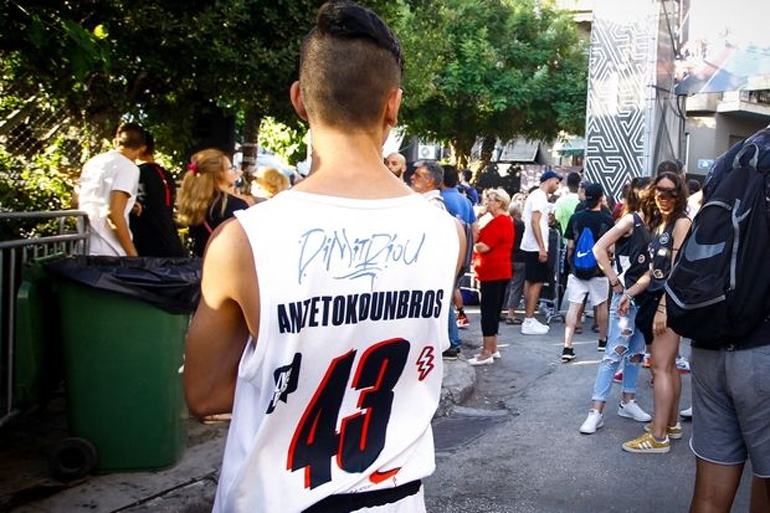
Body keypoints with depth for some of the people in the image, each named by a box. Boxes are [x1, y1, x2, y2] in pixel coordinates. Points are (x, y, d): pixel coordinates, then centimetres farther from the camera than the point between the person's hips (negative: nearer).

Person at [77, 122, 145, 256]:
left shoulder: (93, 162, 14)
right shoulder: (129, 168, -9)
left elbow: (78, 201, 25)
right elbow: (115, 214, -18)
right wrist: (133, 254, -13)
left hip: (84, 249, 8)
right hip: (108, 252, -8)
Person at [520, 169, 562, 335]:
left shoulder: (536, 195, 17)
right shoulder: (539, 196, -13)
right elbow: (535, 222, -21)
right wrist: (542, 248, -24)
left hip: (531, 246, 10)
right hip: (536, 247, -10)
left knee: (530, 281, 12)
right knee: (537, 282, -7)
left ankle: (529, 319, 18)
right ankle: (529, 322, -6)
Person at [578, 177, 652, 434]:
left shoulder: (649, 224, 9)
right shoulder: (630, 220, -9)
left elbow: (650, 263, 10)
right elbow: (599, 249, -17)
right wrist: (616, 284, -14)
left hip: (644, 296, 7)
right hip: (626, 295, -7)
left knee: (636, 352, 14)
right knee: (615, 353, -8)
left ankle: (628, 402, 26)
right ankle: (596, 411, -5)